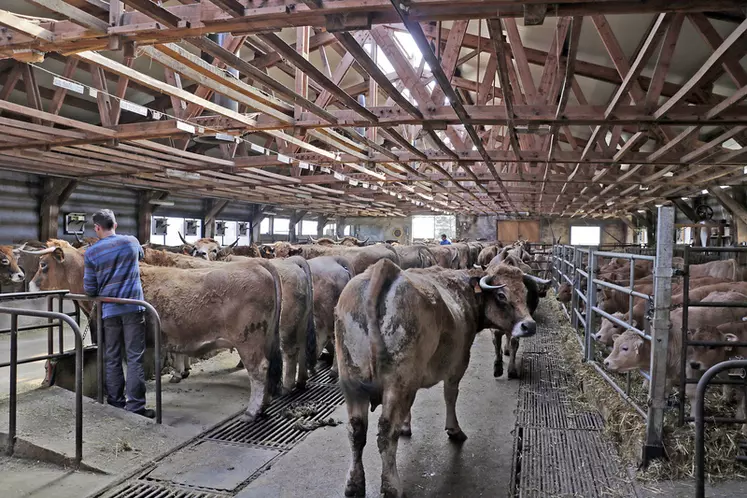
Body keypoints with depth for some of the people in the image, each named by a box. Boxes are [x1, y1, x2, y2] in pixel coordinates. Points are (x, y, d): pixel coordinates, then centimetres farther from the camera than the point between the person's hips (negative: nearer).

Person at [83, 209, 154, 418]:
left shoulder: (92, 252, -3)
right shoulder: (132, 242, 1)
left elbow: (89, 289, 1)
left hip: (109, 311, 0)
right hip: (133, 309, 0)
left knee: (112, 360, 11)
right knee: (134, 358, 0)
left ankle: (116, 404, 18)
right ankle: (135, 406, -1)